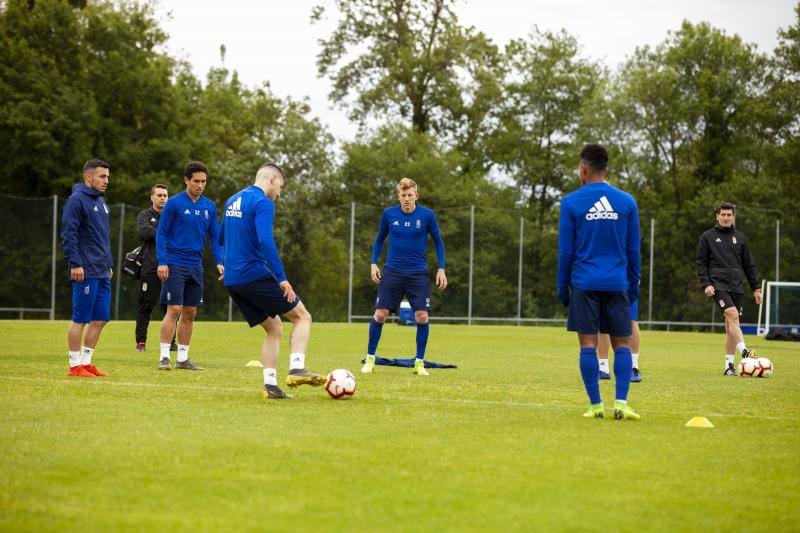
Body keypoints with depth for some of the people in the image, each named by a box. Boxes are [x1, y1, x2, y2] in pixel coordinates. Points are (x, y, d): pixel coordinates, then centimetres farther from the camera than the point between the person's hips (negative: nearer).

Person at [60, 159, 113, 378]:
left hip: (102, 273, 9)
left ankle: (86, 362, 15)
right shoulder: (77, 200, -9)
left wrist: (109, 265, 23)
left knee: (100, 319, 8)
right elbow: (68, 235, -14)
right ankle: (75, 366, 0)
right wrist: (75, 263, -20)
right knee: (80, 319, -5)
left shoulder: (101, 202, 19)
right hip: (86, 273, -9)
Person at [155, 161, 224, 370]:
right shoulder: (174, 203, -5)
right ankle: (164, 357, -7)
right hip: (174, 265, -5)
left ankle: (183, 358, 13)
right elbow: (161, 233, -4)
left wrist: (219, 262, 0)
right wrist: (162, 262, -13)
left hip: (196, 266, 5)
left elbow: (215, 236, 14)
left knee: (190, 313, 7)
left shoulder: (209, 207, 9)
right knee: (174, 310, -11)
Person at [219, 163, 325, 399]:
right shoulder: (263, 203, -10)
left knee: (273, 328, 15)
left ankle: (270, 386, 3)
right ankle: (296, 370, -16)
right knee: (302, 316, 1)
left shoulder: (232, 201, 18)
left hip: (232, 281, 8)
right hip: (255, 275, -8)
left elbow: (222, 239, 28)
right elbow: (266, 242, -22)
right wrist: (282, 278, -21)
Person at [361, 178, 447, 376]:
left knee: (422, 317, -8)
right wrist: (373, 263, 5)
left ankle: (419, 362, 5)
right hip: (392, 271, 1)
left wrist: (441, 269, 0)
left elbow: (438, 242, 7)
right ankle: (370, 358, 9)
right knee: (380, 314, -5)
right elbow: (379, 239, 14)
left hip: (418, 274, -1)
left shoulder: (427, 215, -4)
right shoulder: (388, 214, 0)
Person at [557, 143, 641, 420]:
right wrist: (634, 286, 17)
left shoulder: (571, 202, 0)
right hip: (617, 283, 2)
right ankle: (621, 403, -7)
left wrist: (563, 288, 9)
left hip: (584, 283, -2)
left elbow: (565, 250, 1)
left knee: (588, 343, 1)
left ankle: (596, 405, -2)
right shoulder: (626, 201, 6)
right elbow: (633, 250, 10)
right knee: (621, 343, 6)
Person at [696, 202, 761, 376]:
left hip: (736, 286, 4)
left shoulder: (740, 238, 15)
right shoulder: (708, 237, 6)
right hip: (718, 284, -4)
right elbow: (701, 262, 4)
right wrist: (706, 284, -8)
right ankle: (744, 352, -36)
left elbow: (749, 265, 18)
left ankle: (729, 365, 6)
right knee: (733, 315, -24)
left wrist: (756, 288, 14)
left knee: (731, 325, 3)